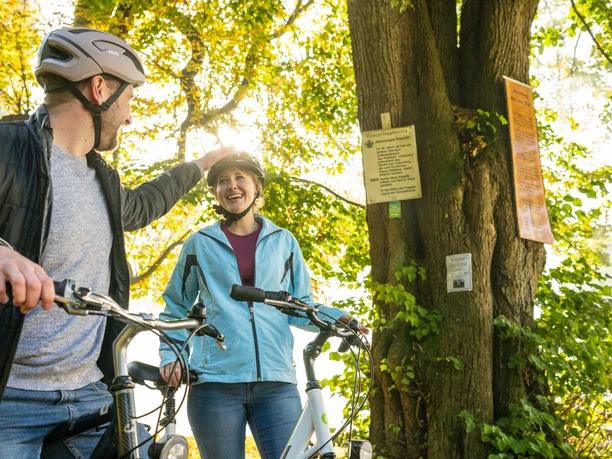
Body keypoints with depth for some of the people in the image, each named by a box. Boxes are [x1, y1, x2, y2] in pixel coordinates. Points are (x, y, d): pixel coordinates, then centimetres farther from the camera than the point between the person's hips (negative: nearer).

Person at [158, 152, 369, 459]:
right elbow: (176, 309, 16)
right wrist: (170, 356, 2)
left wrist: (337, 318, -5)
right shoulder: (200, 244, 9)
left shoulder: (283, 241, 12)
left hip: (276, 382, 1)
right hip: (215, 382, 0)